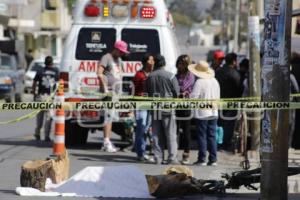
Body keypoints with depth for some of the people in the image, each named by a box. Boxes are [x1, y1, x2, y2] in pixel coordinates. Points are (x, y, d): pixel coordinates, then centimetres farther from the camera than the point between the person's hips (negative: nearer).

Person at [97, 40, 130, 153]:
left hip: (117, 92, 9)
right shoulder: (106, 58, -8)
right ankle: (106, 143, -17)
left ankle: (107, 142, 15)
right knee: (109, 115, -14)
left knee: (112, 117, 11)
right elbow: (99, 73, -17)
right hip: (109, 91, -9)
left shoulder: (119, 59, 19)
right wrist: (105, 88, -20)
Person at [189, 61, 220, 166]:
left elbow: (193, 97, -16)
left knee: (202, 136, 0)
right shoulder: (215, 81, 8)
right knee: (212, 136, 8)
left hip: (202, 113, -6)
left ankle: (202, 159, 1)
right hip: (213, 112, 6)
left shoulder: (199, 82, -15)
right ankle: (213, 159, 7)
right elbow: (218, 97, 13)